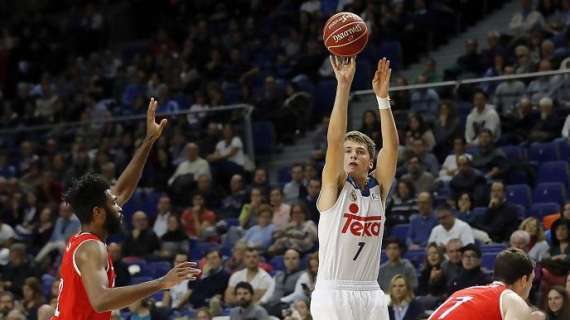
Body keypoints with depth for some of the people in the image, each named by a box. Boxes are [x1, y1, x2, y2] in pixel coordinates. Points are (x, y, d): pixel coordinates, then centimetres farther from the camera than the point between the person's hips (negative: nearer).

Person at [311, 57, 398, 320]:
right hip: (333, 293, -5)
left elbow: (391, 146, -3)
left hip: (370, 294, 5)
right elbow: (334, 140, -13)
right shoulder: (334, 188, 0)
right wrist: (343, 86, -20)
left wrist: (382, 97, -12)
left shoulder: (378, 190, 9)